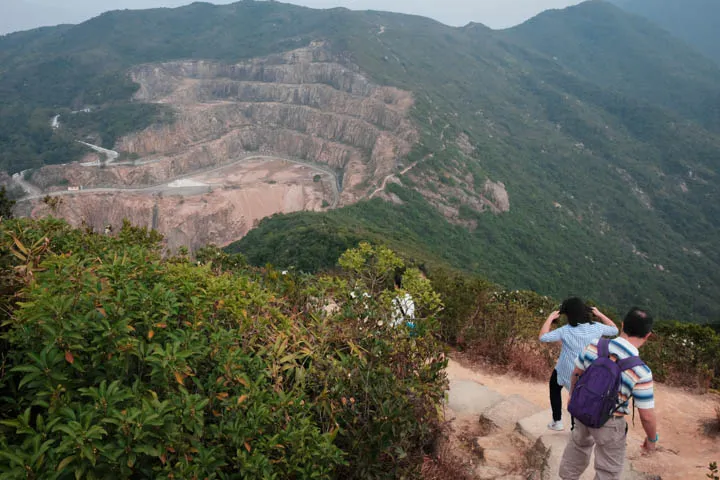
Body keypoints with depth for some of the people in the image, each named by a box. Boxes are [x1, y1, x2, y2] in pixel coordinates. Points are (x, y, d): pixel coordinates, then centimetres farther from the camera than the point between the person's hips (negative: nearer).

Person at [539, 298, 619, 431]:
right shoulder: (596, 327, -12)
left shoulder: (565, 331, -24)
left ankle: (557, 421, 29)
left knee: (554, 386, 26)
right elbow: (614, 330, 8)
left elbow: (543, 337, -19)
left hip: (566, 372, -3)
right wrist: (600, 314, 9)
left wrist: (550, 318, -12)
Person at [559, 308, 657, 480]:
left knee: (579, 444, 34)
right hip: (610, 424, -5)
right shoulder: (641, 372, -27)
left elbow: (577, 374, 1)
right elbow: (647, 416, -19)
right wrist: (652, 439, 2)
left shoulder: (595, 345, -15)